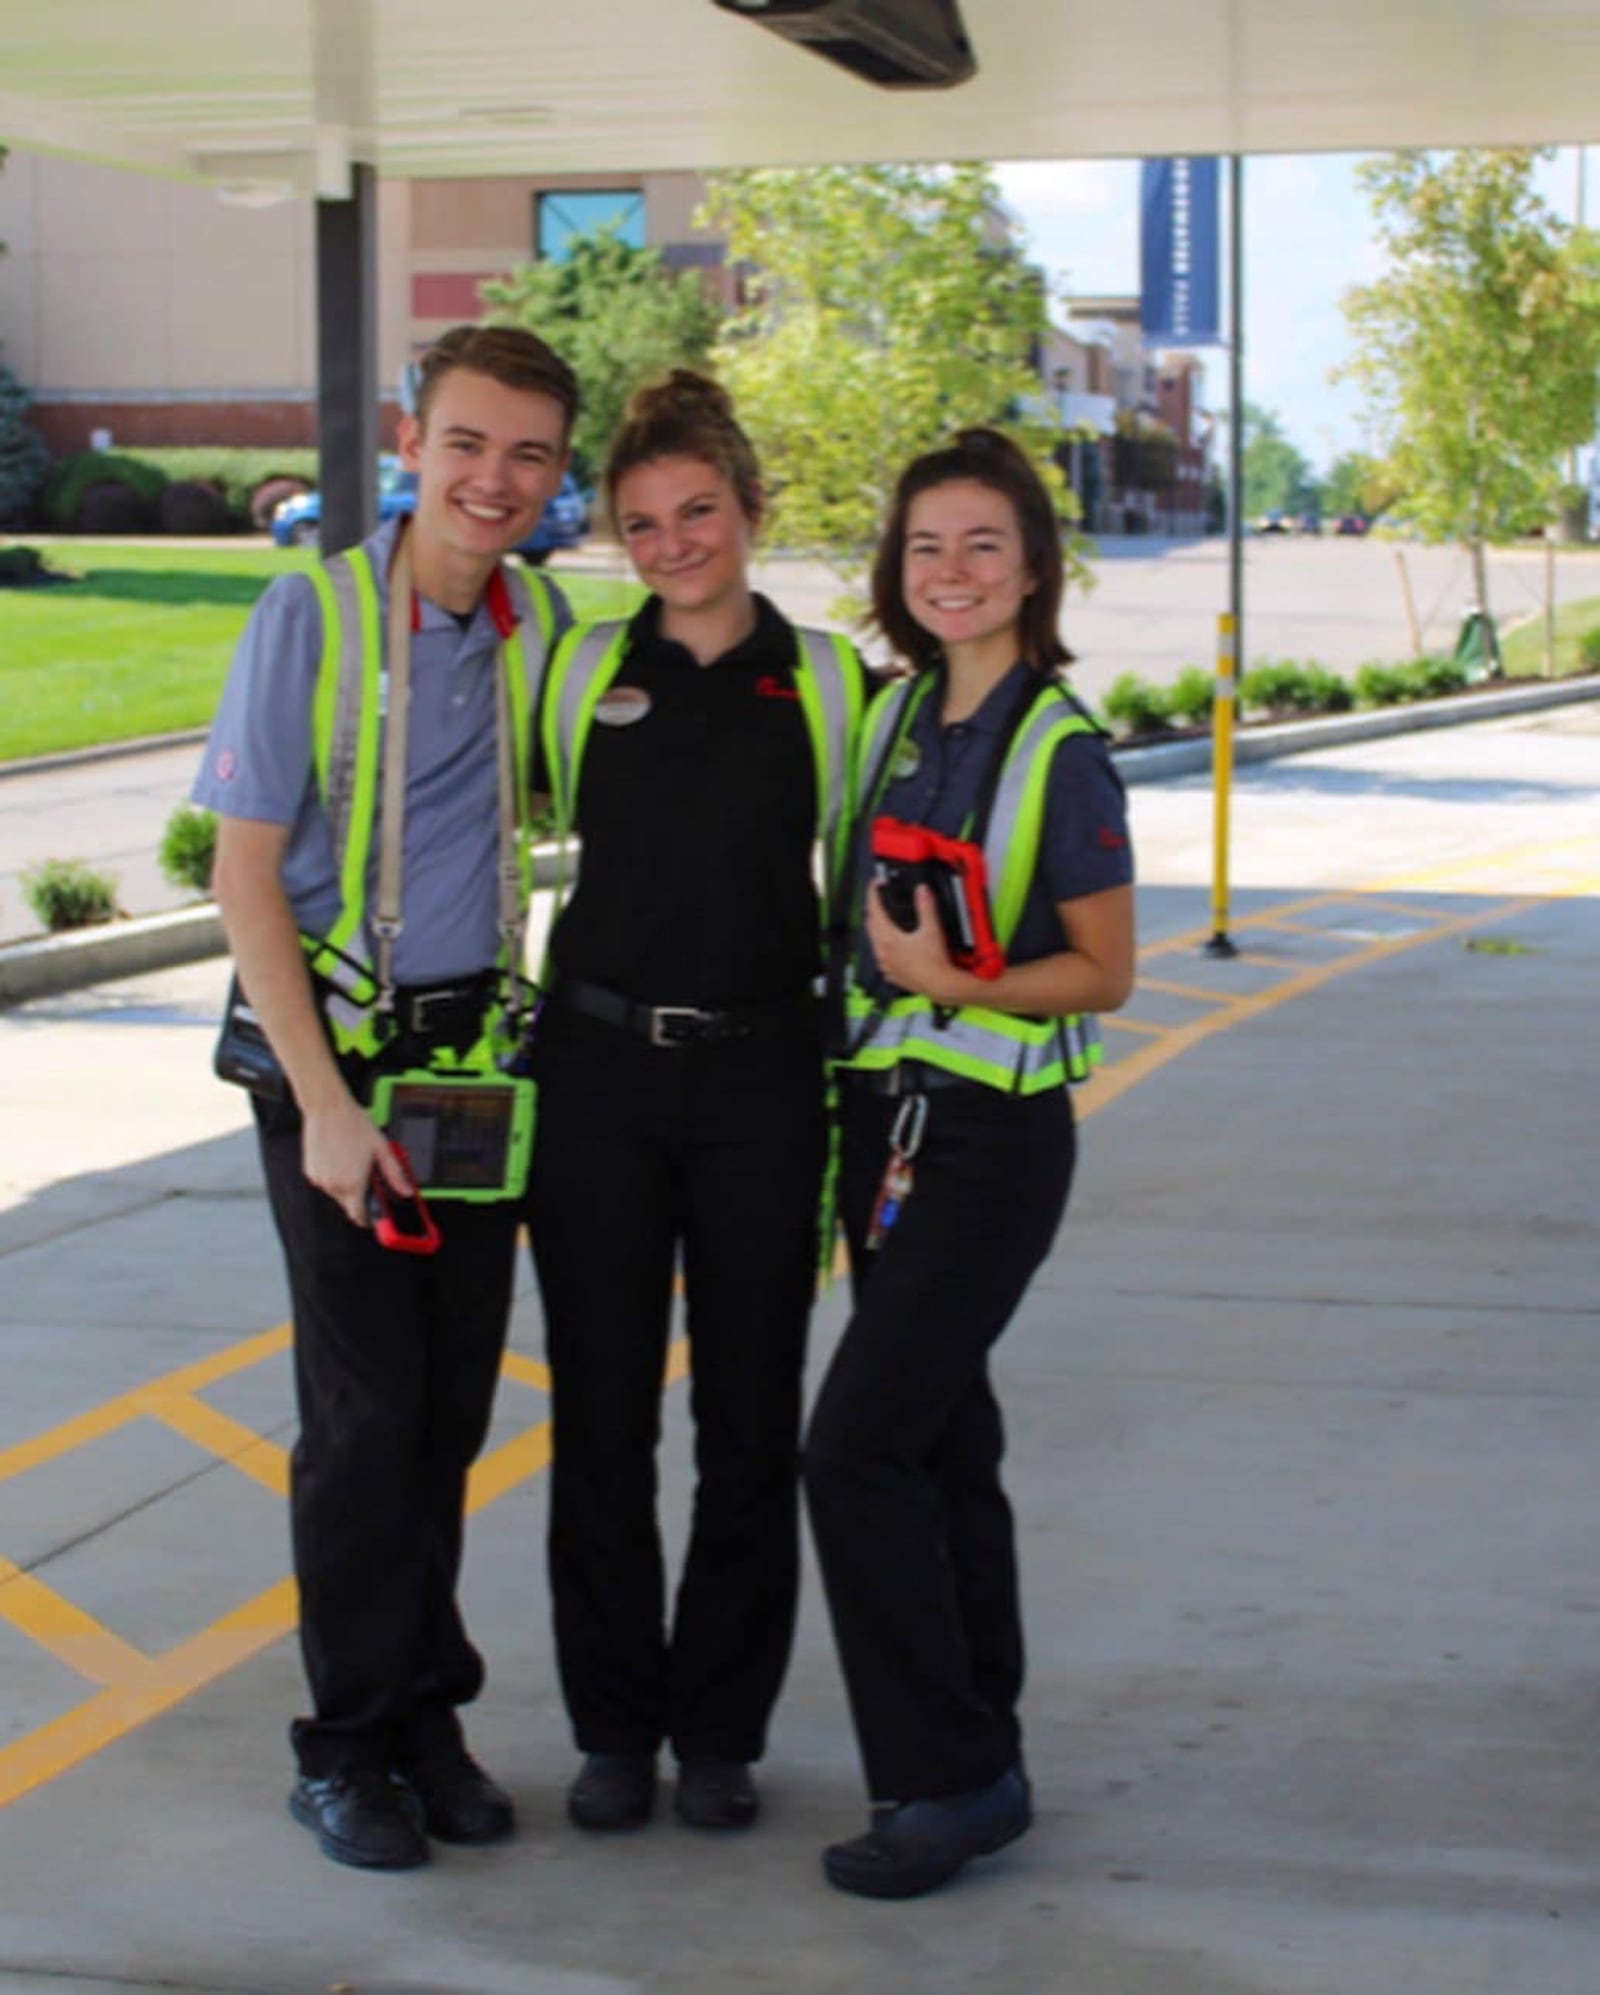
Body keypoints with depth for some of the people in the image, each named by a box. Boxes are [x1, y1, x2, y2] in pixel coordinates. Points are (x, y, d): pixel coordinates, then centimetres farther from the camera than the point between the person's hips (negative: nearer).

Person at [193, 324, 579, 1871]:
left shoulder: (545, 625, 4)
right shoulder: (316, 612, -10)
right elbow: (244, 874, -10)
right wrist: (326, 1104, -14)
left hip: (478, 1050, 4)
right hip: (335, 1051, -4)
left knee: (452, 1404, 8)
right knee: (365, 1408, -3)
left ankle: (427, 1715, 21)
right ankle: (347, 1744, 11)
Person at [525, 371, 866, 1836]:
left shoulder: (826, 681, 3)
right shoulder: (581, 671, 5)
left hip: (761, 1079, -1)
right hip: (598, 1070, 1)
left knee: (751, 1424, 5)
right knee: (601, 1416, 5)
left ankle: (720, 1731, 19)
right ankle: (614, 1728, 19)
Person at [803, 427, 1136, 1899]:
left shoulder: (1061, 750, -12)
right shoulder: (895, 717, 8)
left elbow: (1104, 970, -9)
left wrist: (957, 984, -21)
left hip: (993, 1134, -7)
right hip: (884, 1113, 7)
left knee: (856, 1446, -12)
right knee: (940, 1442, 13)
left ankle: (947, 1778, -2)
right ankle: (981, 1755, 23)